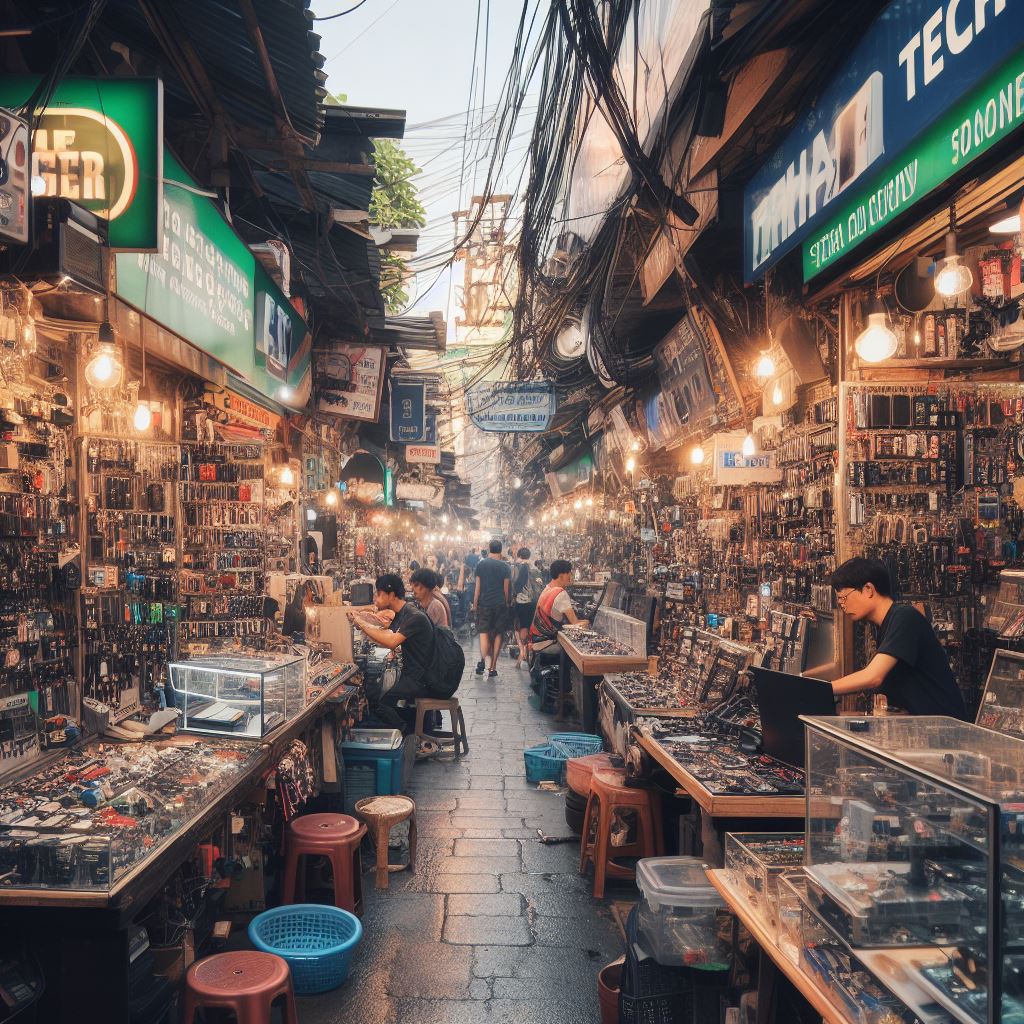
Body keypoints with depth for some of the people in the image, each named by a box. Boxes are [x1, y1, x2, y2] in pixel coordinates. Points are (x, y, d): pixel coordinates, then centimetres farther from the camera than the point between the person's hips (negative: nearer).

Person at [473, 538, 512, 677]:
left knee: (484, 632, 1)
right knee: (498, 634, 8)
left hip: (484, 603, 0)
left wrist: (475, 603, 8)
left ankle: (483, 659, -24)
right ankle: (493, 667, 9)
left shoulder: (481, 564, 0)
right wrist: (506, 603, 12)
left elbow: (477, 586, 1)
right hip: (500, 604, 0)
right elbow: (506, 588, 0)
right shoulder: (505, 566, -2)